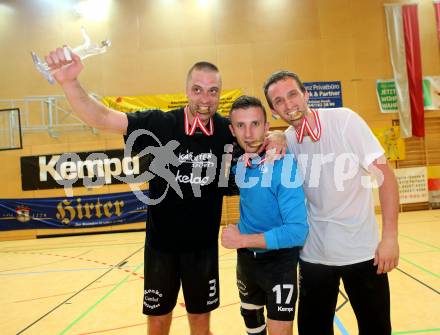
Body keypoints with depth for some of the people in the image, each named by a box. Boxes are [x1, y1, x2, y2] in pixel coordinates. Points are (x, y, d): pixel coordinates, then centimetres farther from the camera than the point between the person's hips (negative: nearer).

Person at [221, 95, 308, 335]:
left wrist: (242, 240, -26)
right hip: (246, 258, 6)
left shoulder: (284, 164, -25)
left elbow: (297, 231, -29)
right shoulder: (237, 163, -6)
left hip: (279, 259, -6)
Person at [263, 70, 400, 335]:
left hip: (362, 249, -2)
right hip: (314, 253, 3)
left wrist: (390, 237, -15)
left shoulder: (344, 120, -12)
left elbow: (385, 175, -12)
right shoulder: (285, 141, -2)